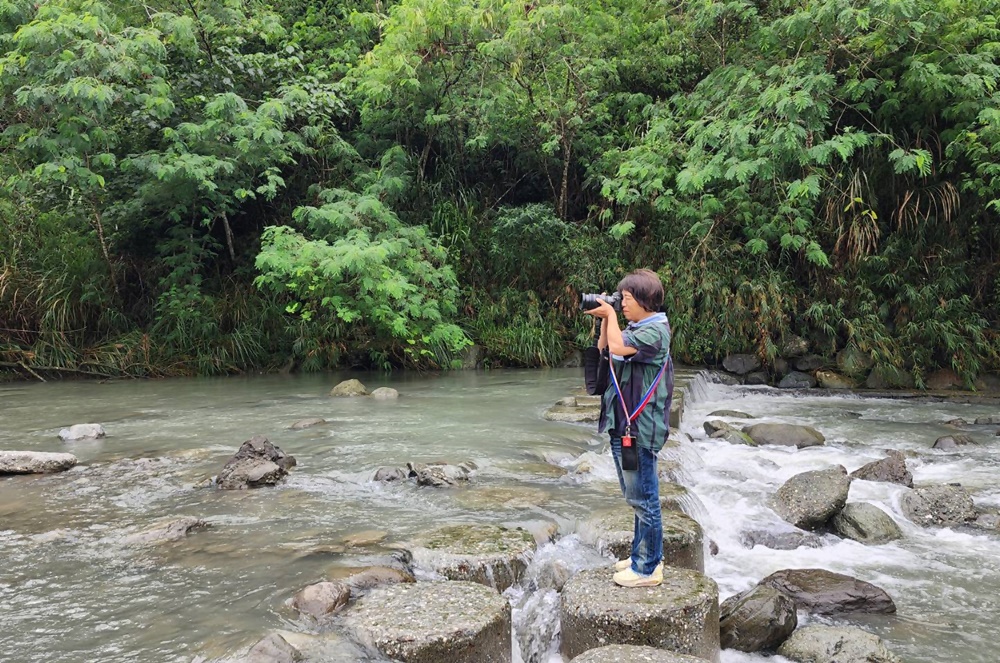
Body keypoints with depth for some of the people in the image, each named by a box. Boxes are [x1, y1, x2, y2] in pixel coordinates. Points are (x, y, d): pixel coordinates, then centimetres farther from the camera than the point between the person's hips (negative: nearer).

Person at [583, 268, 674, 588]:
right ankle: (642, 555, 33)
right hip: (622, 425, 10)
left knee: (643, 500, 0)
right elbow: (603, 350, 22)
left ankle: (648, 568, 11)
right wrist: (605, 320, 9)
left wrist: (611, 314, -12)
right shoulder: (635, 328, 13)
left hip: (639, 429, -10)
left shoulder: (655, 330, -15)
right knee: (636, 498, 20)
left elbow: (617, 347, -28)